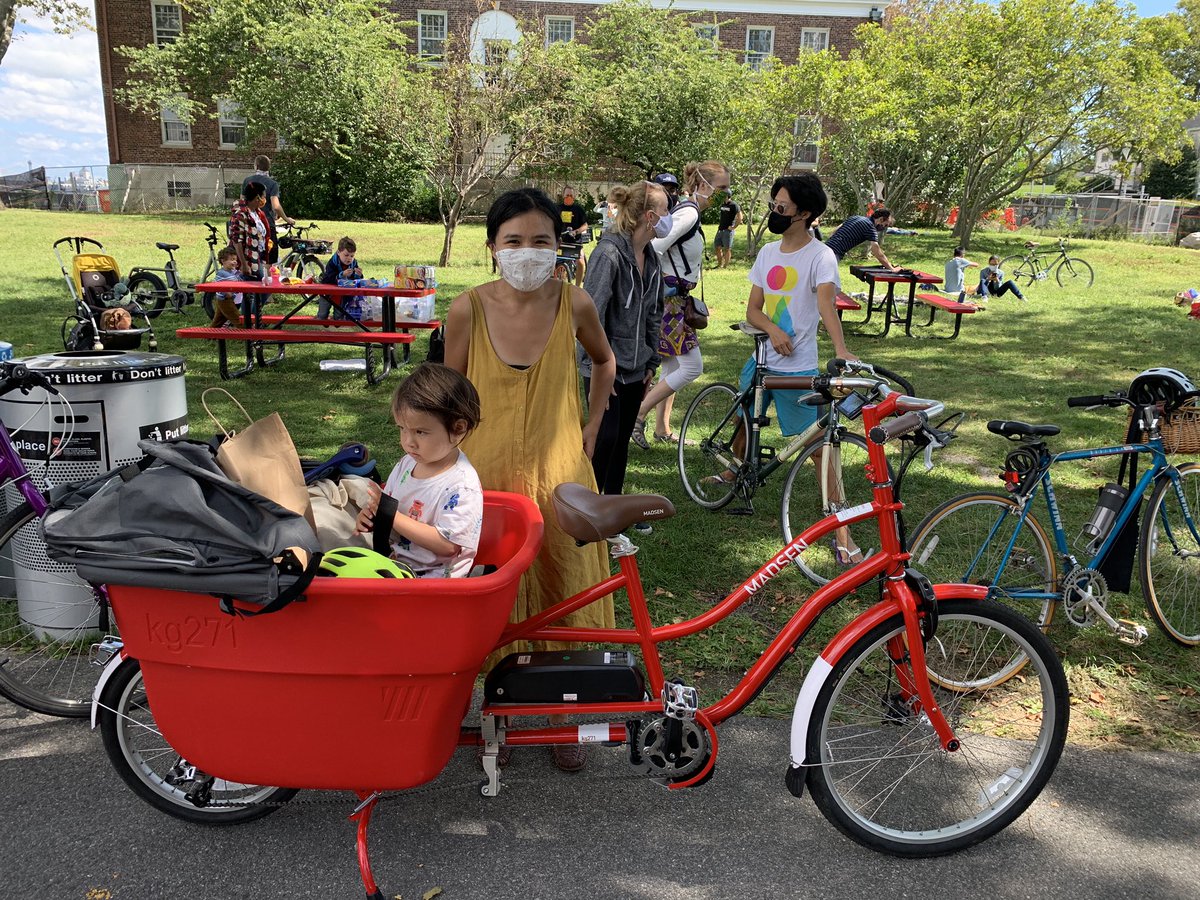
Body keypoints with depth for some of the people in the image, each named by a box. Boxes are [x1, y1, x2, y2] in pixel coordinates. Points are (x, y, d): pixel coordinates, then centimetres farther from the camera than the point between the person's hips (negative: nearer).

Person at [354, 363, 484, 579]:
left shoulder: (462, 486, -19)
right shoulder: (407, 463, 5)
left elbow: (447, 545, -23)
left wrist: (392, 516, -22)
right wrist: (371, 515, -4)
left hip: (433, 578, -7)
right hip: (393, 560, 7)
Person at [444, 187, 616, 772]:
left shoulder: (574, 304, -10)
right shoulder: (468, 310, -12)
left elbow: (604, 362, 12)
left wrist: (591, 426, 9)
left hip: (559, 476, 1)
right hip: (487, 476, 0)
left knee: (558, 602, 13)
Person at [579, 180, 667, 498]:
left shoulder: (650, 257, 9)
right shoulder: (609, 253, -17)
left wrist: (651, 362, 14)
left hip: (635, 367, 8)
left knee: (622, 439, 13)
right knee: (605, 437, -8)